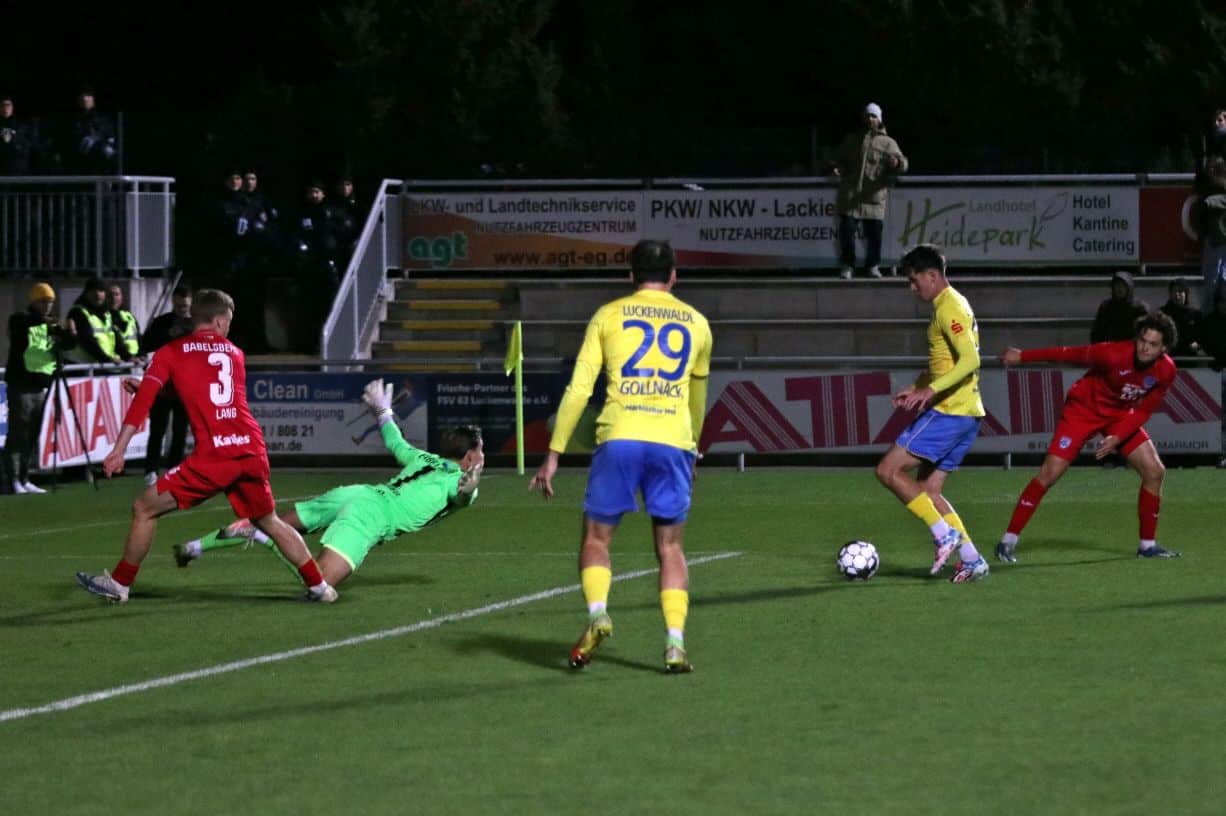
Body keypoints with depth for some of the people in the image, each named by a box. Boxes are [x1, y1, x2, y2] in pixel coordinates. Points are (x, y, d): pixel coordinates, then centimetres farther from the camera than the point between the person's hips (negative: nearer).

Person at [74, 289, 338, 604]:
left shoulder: (171, 353, 6)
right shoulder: (234, 354, 20)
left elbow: (144, 399, -5)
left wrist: (119, 449, -7)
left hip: (213, 457, -4)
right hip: (252, 451, 4)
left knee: (145, 508, 8)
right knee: (270, 522, 23)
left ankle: (120, 583, 11)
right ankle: (319, 586, 22)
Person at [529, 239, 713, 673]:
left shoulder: (608, 316, 10)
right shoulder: (695, 323, 17)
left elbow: (578, 388, 4)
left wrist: (554, 454, 6)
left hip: (619, 439, -1)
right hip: (673, 442, 1)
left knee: (596, 538, 10)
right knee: (670, 547, 10)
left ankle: (597, 613, -14)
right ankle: (676, 642, -2)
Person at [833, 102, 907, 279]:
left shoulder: (888, 143, 9)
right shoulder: (851, 140, 17)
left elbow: (902, 164, 1)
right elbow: (841, 161, 24)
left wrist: (897, 163, -23)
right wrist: (838, 169, 1)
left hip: (874, 197, -1)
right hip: (850, 195, 1)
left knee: (874, 232, -2)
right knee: (846, 230, -6)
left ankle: (873, 266, 13)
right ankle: (847, 266, 4)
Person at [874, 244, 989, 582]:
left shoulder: (950, 307, -13)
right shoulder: (950, 305, 19)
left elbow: (970, 360, -24)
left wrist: (931, 389, -32)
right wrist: (916, 388, 25)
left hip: (949, 411, -10)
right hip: (965, 414, 10)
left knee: (888, 470, -10)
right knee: (927, 490, 11)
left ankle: (945, 534, -11)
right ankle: (972, 560, 8)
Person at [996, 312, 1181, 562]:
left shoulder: (1165, 370, -17)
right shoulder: (1114, 354, -32)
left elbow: (1144, 410, -7)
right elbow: (1068, 353, -21)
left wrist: (1117, 438, -20)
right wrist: (1022, 356, -15)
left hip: (1122, 416, 5)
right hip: (1084, 408, -5)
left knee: (1154, 471, -2)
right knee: (1050, 473, -14)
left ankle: (1148, 545, 13)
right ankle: (1008, 541, -8)